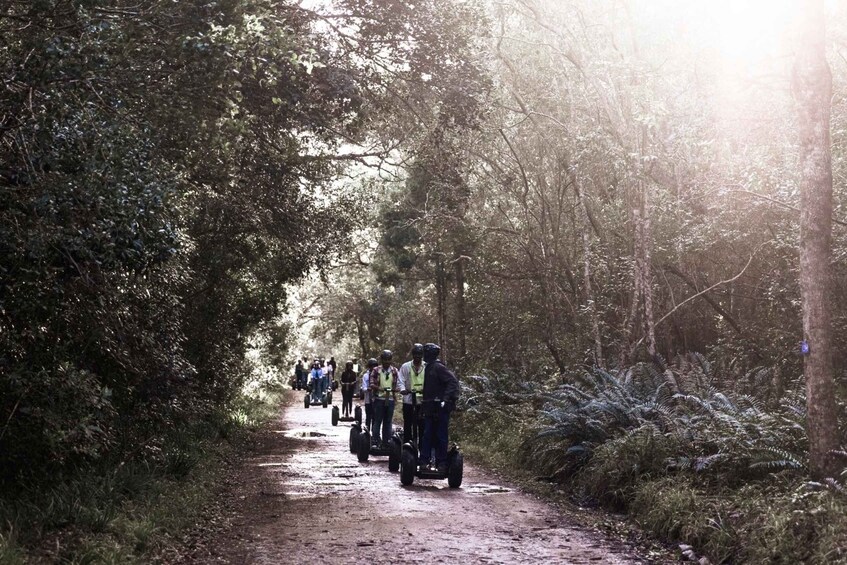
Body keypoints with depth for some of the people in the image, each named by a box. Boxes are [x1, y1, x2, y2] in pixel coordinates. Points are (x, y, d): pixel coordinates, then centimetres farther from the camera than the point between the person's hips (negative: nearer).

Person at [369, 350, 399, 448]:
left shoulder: (394, 371, 7)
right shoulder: (376, 370, 1)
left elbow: (397, 384, 7)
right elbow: (371, 384, -5)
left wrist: (394, 389, -16)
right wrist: (380, 389, -23)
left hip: (390, 399, 2)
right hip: (379, 398, -2)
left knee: (388, 421, 7)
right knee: (377, 421, -3)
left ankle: (386, 441, 12)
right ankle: (376, 441, -1)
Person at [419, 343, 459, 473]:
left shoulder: (438, 367, -12)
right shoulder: (429, 367, 17)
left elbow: (453, 381, -22)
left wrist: (447, 398, -29)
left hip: (440, 408, -9)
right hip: (430, 408, 9)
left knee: (441, 436, -3)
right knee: (427, 435, 8)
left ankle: (442, 463, 2)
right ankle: (424, 460, 12)